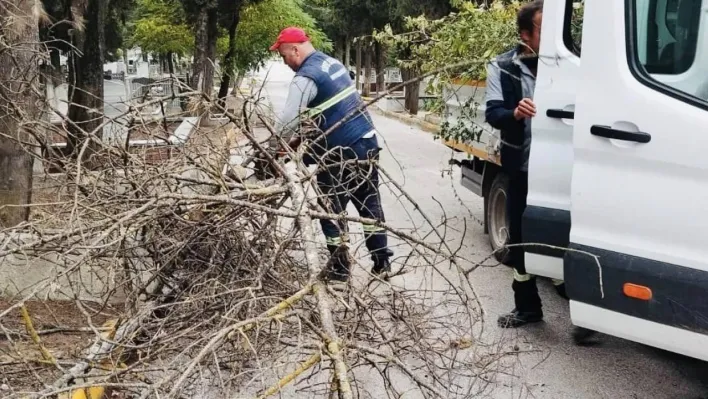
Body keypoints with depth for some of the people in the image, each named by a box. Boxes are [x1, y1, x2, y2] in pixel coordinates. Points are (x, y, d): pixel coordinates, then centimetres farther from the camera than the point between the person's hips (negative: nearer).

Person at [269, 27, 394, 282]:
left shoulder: (305, 77, -14)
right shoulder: (332, 63, 14)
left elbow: (287, 121, -17)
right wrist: (302, 137, 17)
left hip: (342, 153, -9)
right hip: (368, 143, 9)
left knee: (331, 210, 6)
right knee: (370, 204, 15)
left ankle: (340, 269, 12)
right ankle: (382, 264, 20)